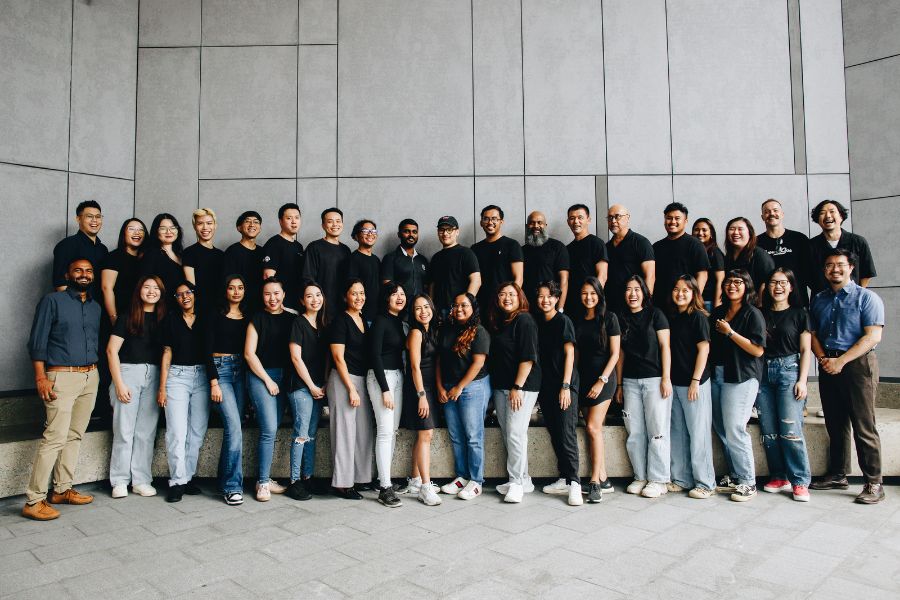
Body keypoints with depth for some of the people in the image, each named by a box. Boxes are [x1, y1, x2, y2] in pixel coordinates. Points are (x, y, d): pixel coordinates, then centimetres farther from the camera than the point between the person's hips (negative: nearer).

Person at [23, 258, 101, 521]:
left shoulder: (96, 307, 15)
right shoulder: (52, 301, -2)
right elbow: (37, 342, -6)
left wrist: (96, 374, 10)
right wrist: (40, 377, -14)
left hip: (91, 377, 6)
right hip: (62, 376, -6)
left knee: (75, 436, 8)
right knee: (55, 437, -10)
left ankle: (62, 489, 17)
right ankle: (33, 501, -4)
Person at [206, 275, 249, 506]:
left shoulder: (248, 317, 12)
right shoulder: (215, 316, 0)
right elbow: (208, 350, -4)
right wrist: (214, 383, -12)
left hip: (241, 370, 4)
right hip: (220, 369, -4)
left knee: (233, 427, 5)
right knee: (234, 427, -15)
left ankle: (224, 481, 18)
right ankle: (232, 486, -8)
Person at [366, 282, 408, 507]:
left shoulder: (399, 322, 14)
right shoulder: (380, 321, -9)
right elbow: (375, 355, -14)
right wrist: (385, 389, -18)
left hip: (398, 376, 8)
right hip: (381, 377, -8)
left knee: (393, 430, 9)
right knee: (385, 431, -10)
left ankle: (385, 478, 18)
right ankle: (385, 488, -7)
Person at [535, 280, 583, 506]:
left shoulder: (563, 321, -4)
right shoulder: (538, 324, 13)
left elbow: (569, 354, -8)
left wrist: (566, 385, -15)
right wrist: (537, 386, 10)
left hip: (564, 385, -6)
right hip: (546, 386, 7)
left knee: (566, 434, -10)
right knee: (555, 434, 9)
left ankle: (574, 483, -7)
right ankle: (564, 479, 17)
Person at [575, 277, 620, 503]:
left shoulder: (609, 318, -3)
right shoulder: (578, 322, 12)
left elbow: (615, 353, -6)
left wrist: (601, 380, -13)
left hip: (603, 377, -5)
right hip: (583, 378, 5)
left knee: (593, 427, -13)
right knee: (593, 429, 5)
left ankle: (595, 482, -7)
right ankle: (604, 480, 12)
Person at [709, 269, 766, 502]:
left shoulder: (753, 314, -5)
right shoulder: (717, 313, 14)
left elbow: (758, 350, -13)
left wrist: (730, 333, -14)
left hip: (741, 378, -7)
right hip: (717, 375, 7)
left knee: (734, 429, -9)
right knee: (721, 429, 9)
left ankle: (748, 482, 2)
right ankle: (734, 476, 21)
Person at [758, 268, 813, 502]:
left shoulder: (799, 314, 6)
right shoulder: (761, 314, 12)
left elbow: (805, 350, 2)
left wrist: (802, 380, -7)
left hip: (789, 371, -3)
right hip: (763, 372, 3)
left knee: (790, 429, -10)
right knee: (769, 430, 3)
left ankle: (800, 481, -1)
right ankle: (779, 477, 14)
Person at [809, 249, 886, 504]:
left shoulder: (867, 298, -2)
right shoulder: (818, 300, 15)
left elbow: (873, 336, -11)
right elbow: (813, 333, 14)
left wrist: (841, 361, -16)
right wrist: (823, 358, -5)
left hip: (858, 365, -5)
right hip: (827, 366, 5)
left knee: (863, 427, -5)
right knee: (835, 425, 12)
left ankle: (874, 484, 3)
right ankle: (837, 475, 22)